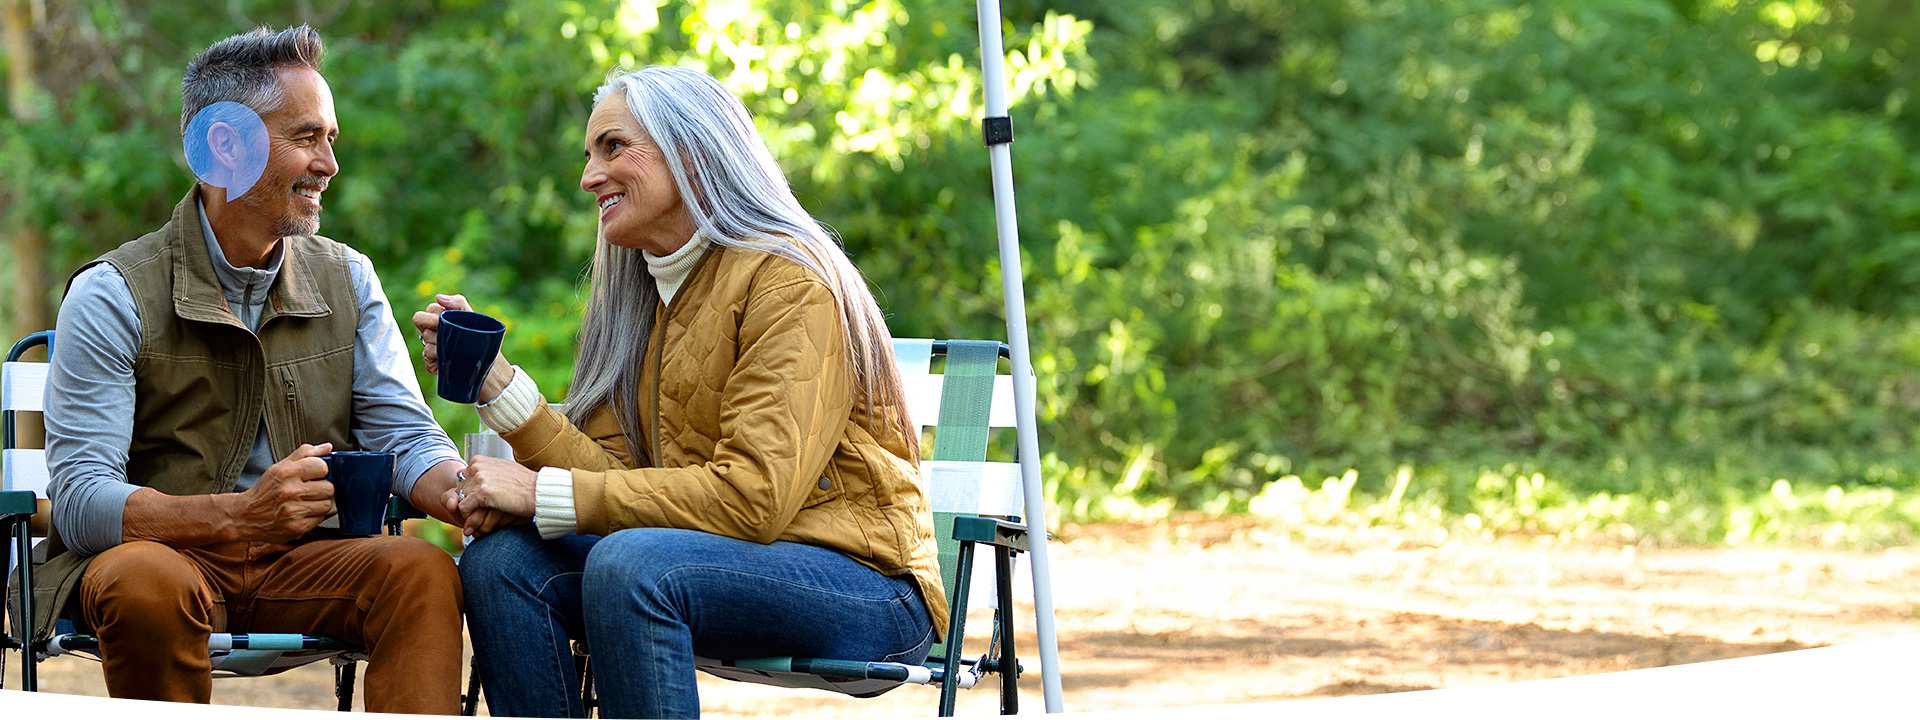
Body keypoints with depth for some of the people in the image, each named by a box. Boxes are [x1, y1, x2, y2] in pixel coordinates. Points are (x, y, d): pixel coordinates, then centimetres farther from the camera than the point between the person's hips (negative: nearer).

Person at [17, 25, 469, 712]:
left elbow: (405, 437, 3)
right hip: (157, 551, -3)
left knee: (425, 570, -26)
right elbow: (80, 501, -15)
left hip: (298, 561, 3)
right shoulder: (112, 296, -7)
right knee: (146, 581, -38)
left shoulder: (348, 281, 10)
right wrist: (237, 515, -32)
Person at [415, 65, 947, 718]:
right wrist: (492, 379, -9)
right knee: (500, 560, -12)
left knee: (630, 563, -32)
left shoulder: (788, 279, -12)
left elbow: (752, 497, -21)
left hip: (866, 583, -8)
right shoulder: (641, 293, 14)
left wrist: (546, 494, -19)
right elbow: (618, 472, 3)